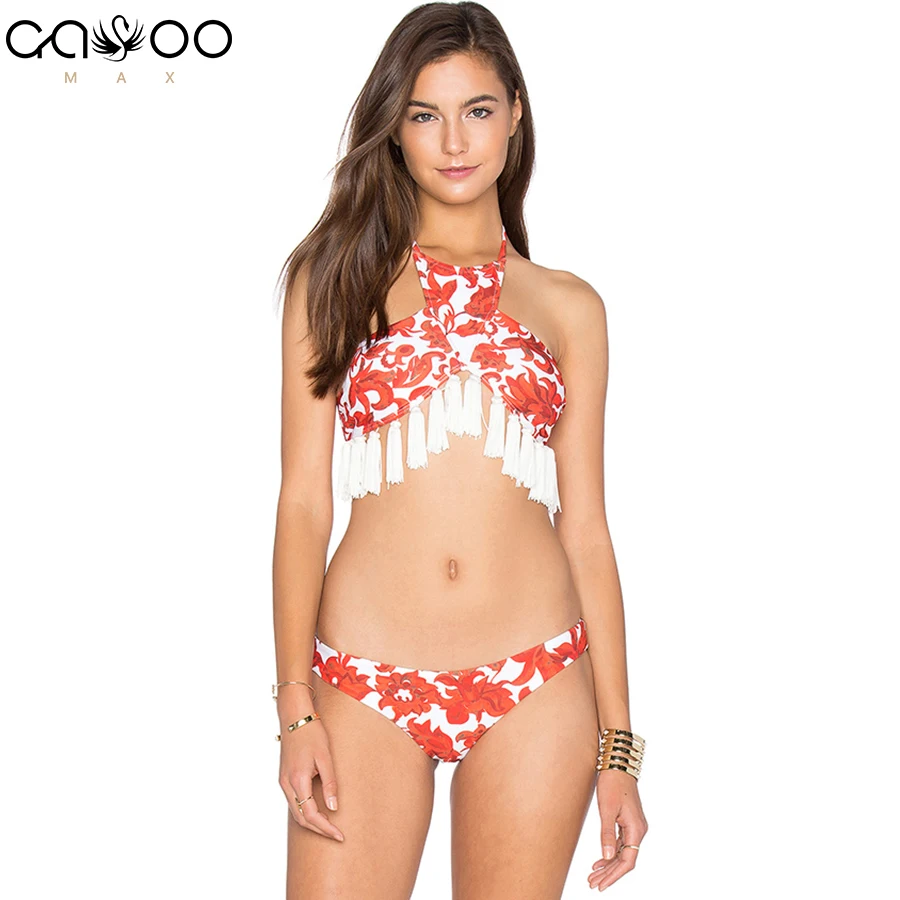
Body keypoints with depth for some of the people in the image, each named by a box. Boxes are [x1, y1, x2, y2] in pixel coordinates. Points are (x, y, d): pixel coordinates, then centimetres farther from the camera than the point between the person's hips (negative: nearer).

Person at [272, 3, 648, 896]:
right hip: (365, 683, 0)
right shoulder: (336, 281, 7)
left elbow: (584, 527, 7)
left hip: (535, 687, 1)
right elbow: (303, 499, 2)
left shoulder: (567, 308, 9)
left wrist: (618, 743, 4)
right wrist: (296, 707, -6)